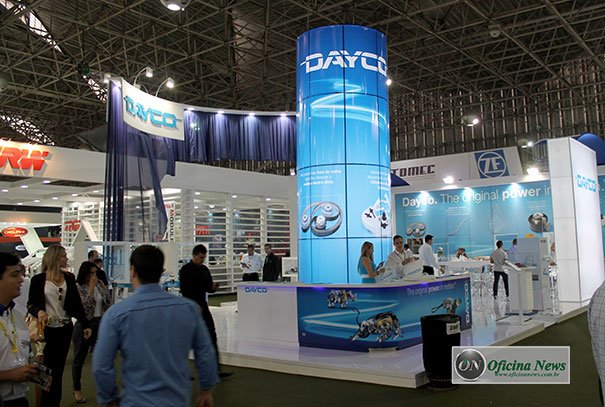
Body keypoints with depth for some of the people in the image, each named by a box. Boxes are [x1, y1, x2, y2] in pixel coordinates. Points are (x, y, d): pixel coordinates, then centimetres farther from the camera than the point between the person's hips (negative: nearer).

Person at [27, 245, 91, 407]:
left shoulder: (69, 278, 4)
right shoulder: (38, 279, -5)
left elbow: (76, 303, 6)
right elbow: (31, 304, -1)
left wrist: (85, 325, 3)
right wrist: (38, 311, -24)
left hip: (65, 329, 3)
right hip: (46, 329, -3)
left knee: (58, 369, 9)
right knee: (47, 369, 3)